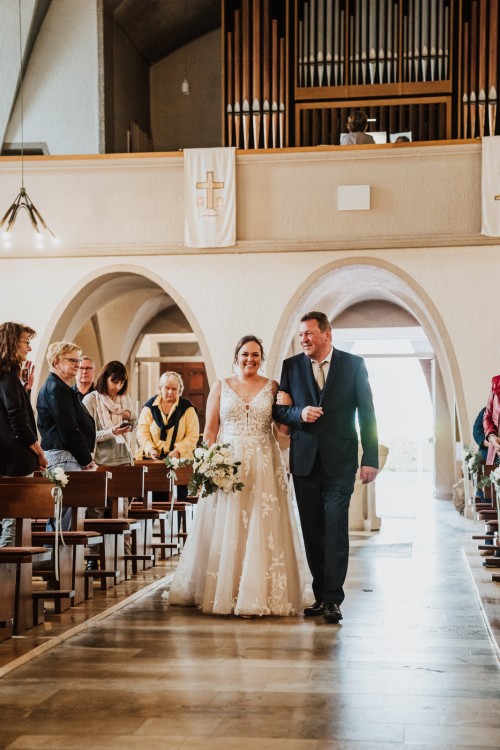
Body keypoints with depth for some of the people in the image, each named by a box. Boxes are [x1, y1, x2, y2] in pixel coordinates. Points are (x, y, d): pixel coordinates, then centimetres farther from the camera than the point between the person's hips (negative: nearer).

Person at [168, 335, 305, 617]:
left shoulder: (273, 388, 8)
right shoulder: (221, 387, 8)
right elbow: (210, 430, 4)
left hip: (264, 467, 0)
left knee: (261, 529, -3)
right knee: (224, 531, 2)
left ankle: (255, 596, 2)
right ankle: (221, 592, 11)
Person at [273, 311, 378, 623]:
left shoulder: (354, 364, 0)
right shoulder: (291, 366, 7)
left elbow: (367, 413, 0)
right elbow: (279, 410, 9)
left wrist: (371, 458, -5)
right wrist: (300, 413, -14)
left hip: (339, 462, -3)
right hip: (304, 461, 3)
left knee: (335, 529, -7)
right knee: (313, 532, 8)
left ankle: (333, 599, -3)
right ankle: (320, 595, 18)